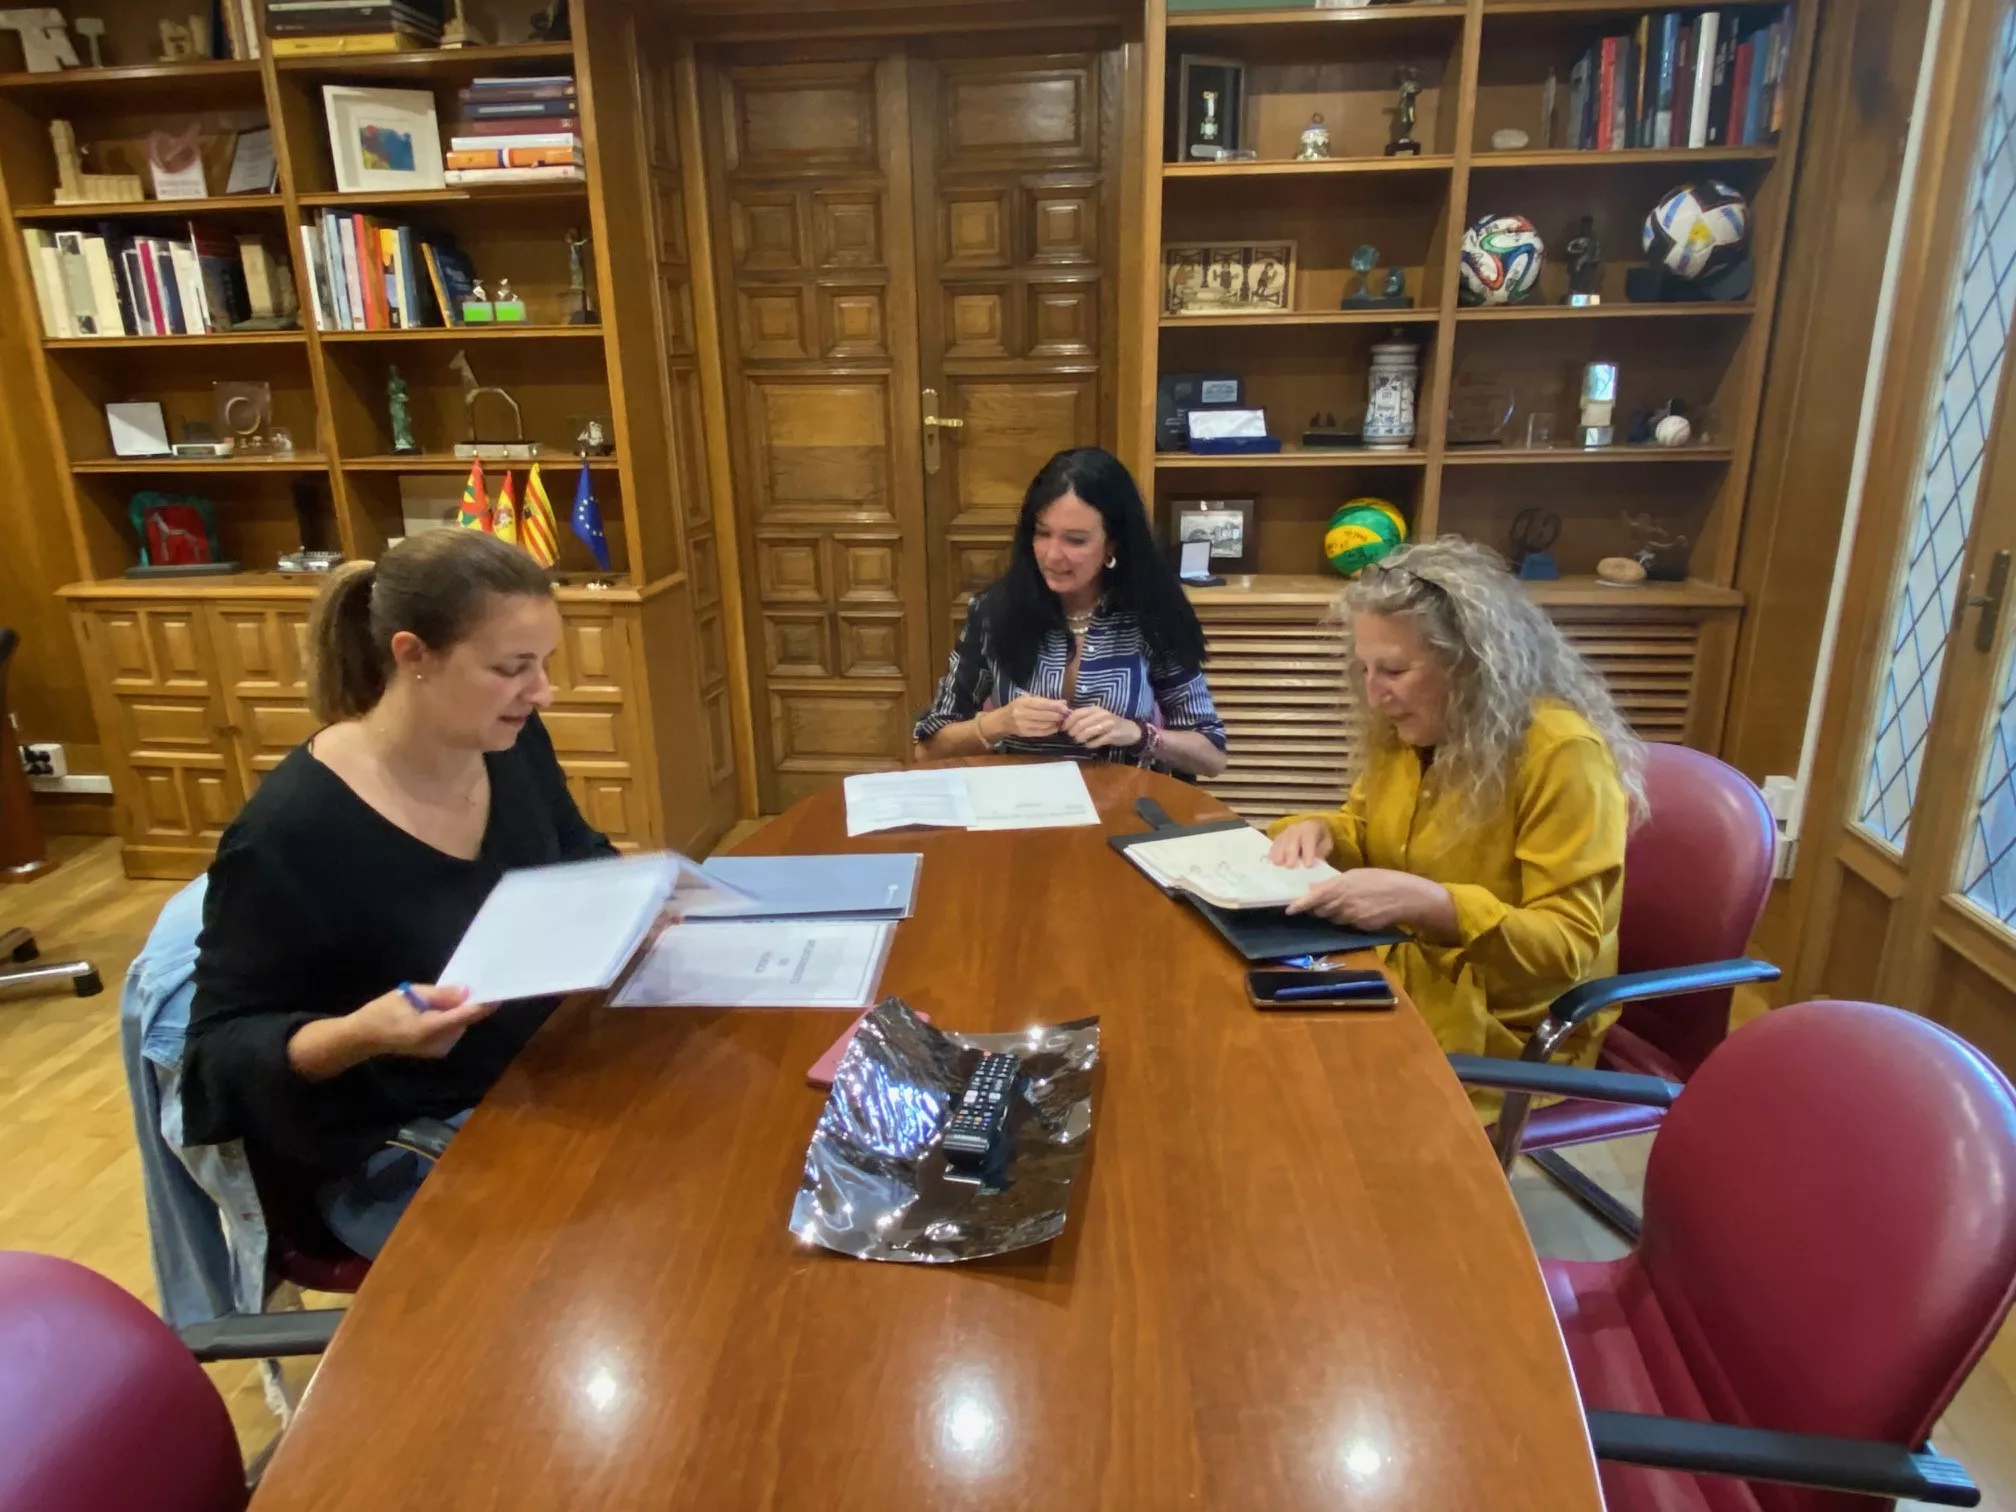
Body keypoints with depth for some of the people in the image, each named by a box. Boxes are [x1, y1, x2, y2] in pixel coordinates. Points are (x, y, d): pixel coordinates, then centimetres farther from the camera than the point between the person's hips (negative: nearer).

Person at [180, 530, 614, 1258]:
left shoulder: (511, 741, -5)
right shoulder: (288, 832, -24)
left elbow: (579, 860, 13)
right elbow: (224, 1048, -14)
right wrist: (359, 1035, -33)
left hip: (538, 1083, 6)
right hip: (392, 1155, -6)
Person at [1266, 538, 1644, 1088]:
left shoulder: (1562, 754, -21)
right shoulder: (1406, 731, 0)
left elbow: (1567, 947, -22)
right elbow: (1366, 833, 16)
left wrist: (1426, 903, -36)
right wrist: (1319, 831, -8)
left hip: (1505, 1030, -6)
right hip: (1405, 977, 7)